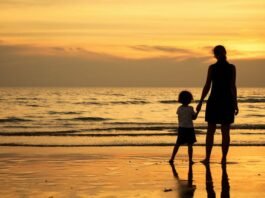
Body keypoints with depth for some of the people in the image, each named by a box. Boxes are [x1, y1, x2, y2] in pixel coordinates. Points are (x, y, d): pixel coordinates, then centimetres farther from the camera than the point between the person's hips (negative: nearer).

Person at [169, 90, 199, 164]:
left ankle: (172, 158, 7)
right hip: (189, 128, -4)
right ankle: (190, 160, 0)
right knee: (190, 145, 2)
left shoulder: (179, 108, 2)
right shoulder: (190, 108, -10)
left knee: (177, 144, 9)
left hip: (181, 128, 4)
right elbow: (194, 117, 0)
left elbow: (179, 119, 8)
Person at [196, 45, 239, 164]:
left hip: (214, 101, -1)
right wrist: (235, 104, 2)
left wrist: (200, 102, 1)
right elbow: (233, 87, -5)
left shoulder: (212, 68, -4)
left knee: (210, 131, 6)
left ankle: (207, 158, 6)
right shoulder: (232, 67, -2)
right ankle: (224, 158, 2)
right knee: (225, 132, 4)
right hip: (227, 101, 1)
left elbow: (207, 86, -6)